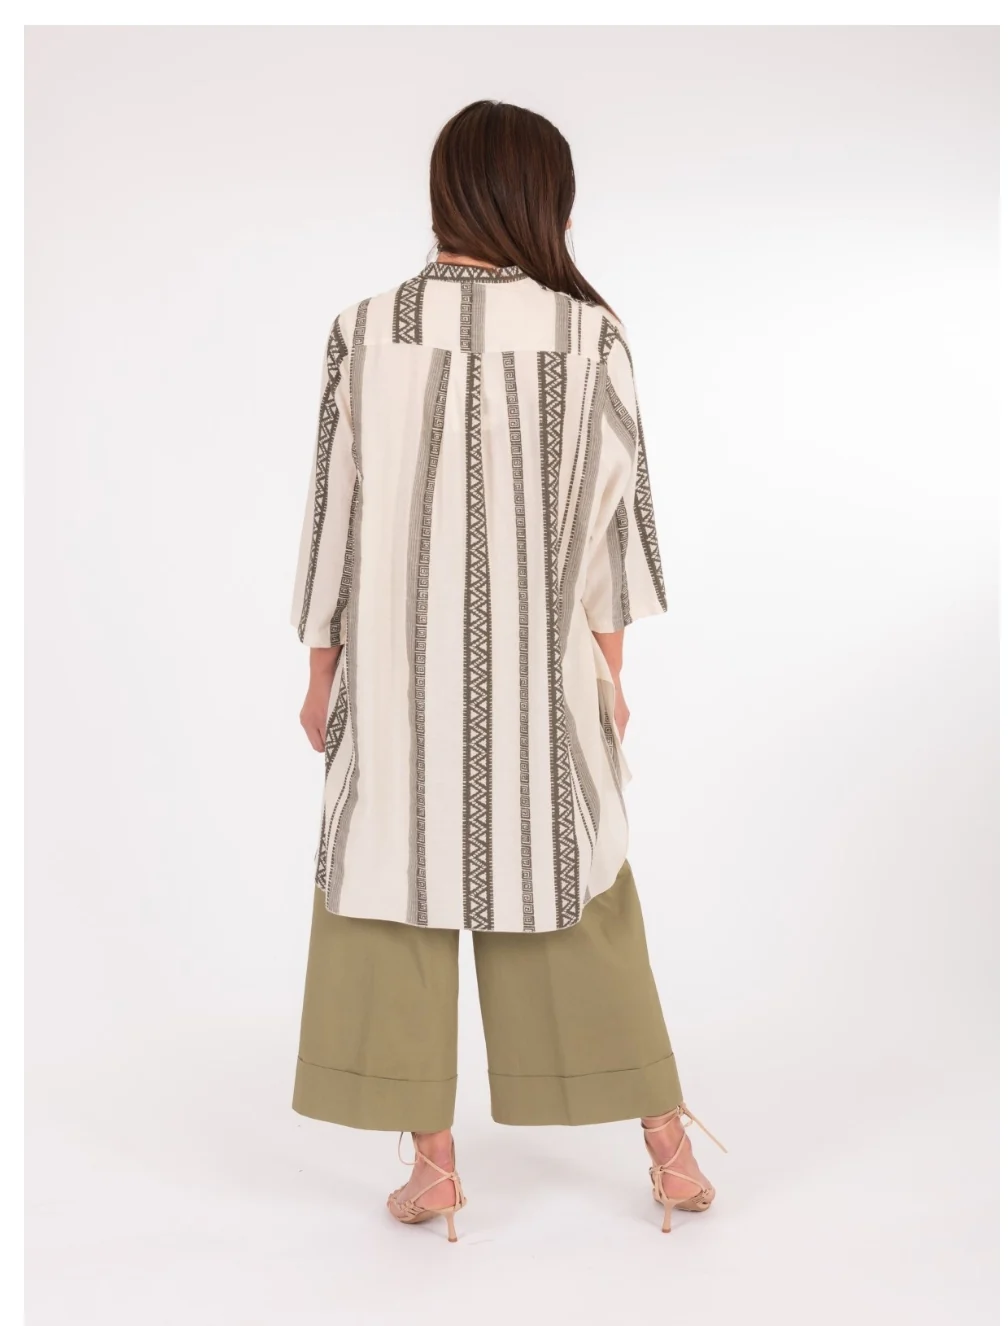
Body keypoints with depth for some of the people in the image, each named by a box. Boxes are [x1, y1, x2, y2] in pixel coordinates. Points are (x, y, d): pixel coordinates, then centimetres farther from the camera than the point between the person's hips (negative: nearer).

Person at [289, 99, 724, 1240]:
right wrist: (608, 663, 7)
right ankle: (668, 1148, 23)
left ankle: (432, 1166, 18)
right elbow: (613, 506, -3)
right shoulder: (589, 333, -7)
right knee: (581, 891, 14)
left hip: (398, 670, -1)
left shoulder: (366, 332, -7)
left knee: (397, 890, 12)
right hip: (542, 673, 1)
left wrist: (322, 665, 7)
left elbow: (334, 506, -3)